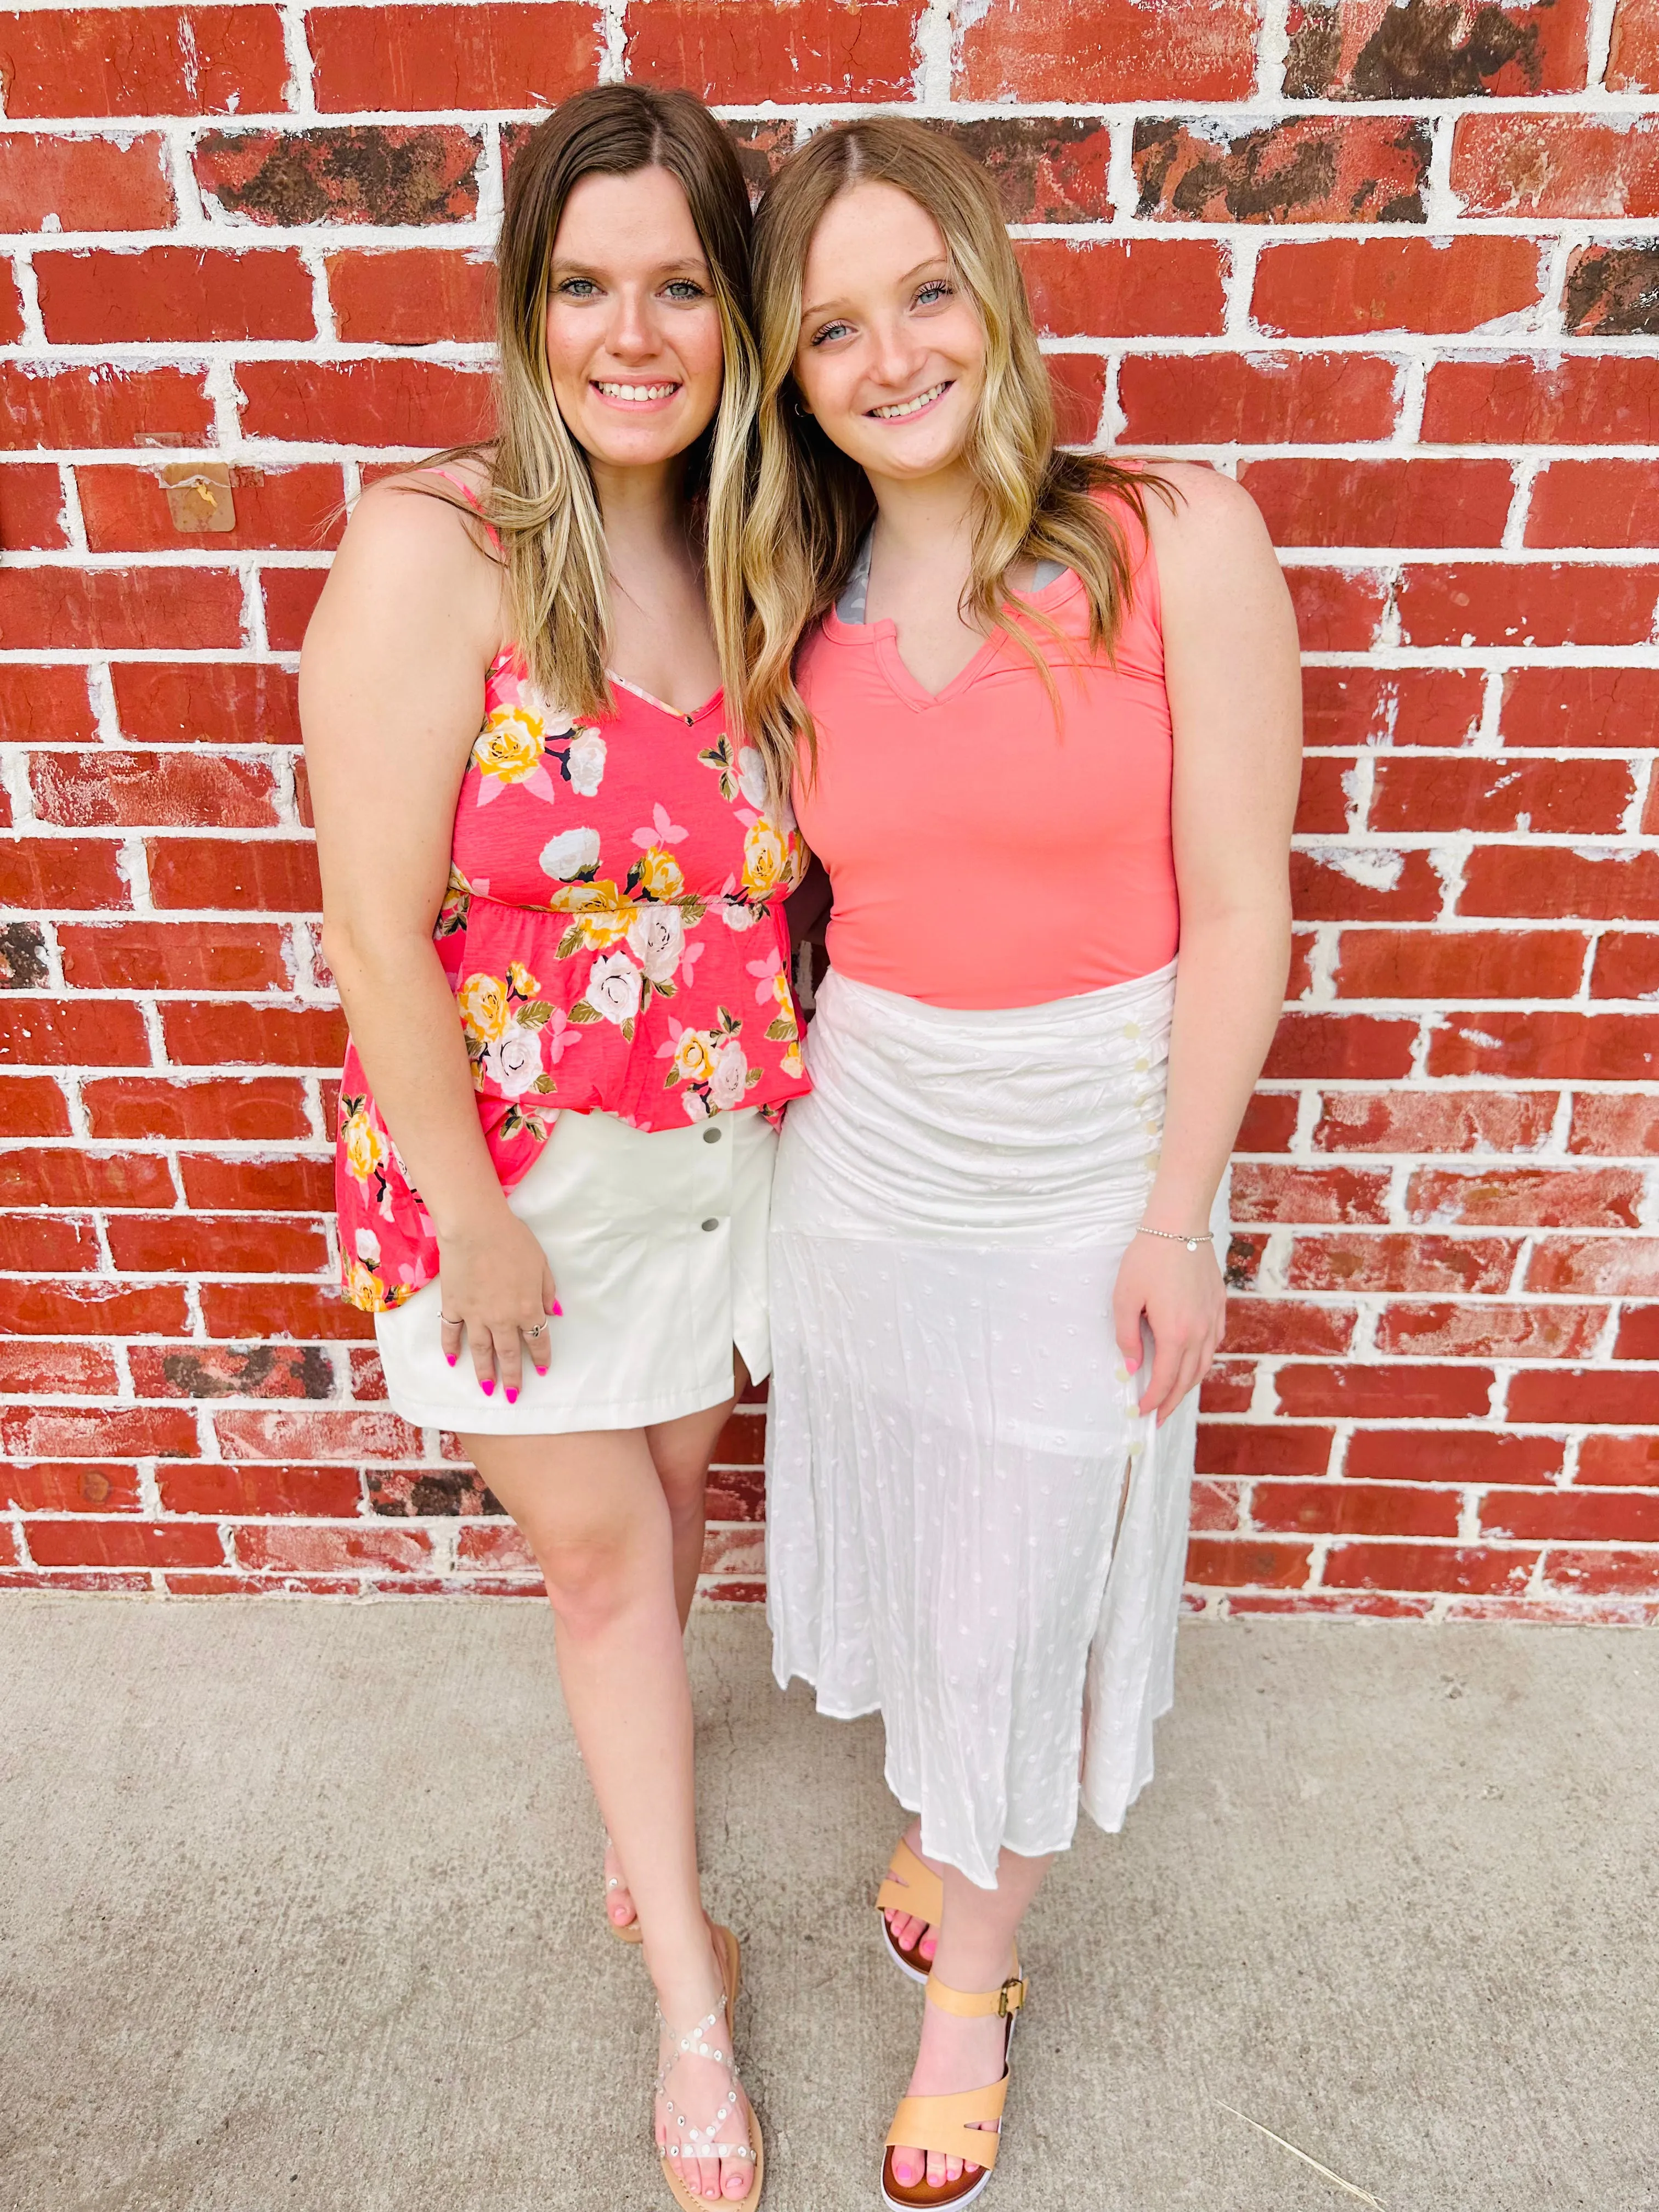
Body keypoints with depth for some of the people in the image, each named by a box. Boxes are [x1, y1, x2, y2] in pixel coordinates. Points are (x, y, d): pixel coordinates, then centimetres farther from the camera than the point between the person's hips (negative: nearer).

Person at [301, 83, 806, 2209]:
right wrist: (476, 1220, -15)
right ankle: (688, 1992, 35)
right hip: (511, 1171, -4)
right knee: (597, 1547, 12)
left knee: (674, 1487, 22)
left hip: (712, 1154, 5)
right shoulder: (436, 552, -17)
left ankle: (632, 1767, 56)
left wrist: (791, 1108, 1)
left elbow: (768, 864, 6)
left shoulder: (739, 559, 0)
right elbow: (379, 931, -18)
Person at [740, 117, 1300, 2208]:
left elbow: (1236, 907, -11)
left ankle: (972, 1969, 38)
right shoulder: (800, 616, 1)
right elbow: (812, 899, 6)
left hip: (1088, 1163, -3)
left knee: (1029, 1581, 11)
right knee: (902, 1535, 19)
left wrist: (1177, 1215, -12)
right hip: (868, 1149, 4)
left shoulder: (1179, 541, -11)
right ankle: (939, 1831, 50)